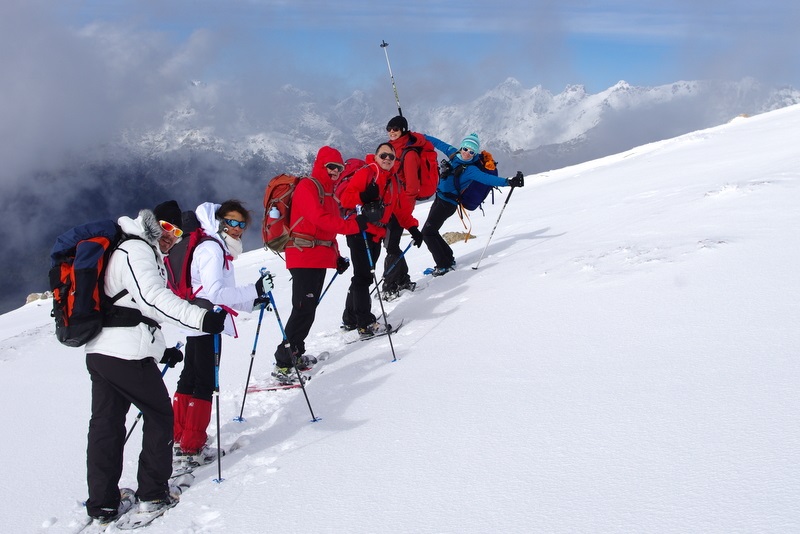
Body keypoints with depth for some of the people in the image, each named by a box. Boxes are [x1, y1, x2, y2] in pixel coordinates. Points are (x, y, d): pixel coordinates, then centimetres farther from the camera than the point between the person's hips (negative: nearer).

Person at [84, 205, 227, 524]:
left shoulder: (121, 251, 24)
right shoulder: (137, 250, -9)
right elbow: (151, 297, -25)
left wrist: (160, 350, 27)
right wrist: (201, 319, -33)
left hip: (98, 351, 10)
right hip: (127, 354, -9)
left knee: (105, 424, 11)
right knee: (159, 415, 7)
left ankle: (102, 504, 17)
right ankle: (152, 493, 14)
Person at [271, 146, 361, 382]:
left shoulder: (329, 192, 21)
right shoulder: (307, 187, -8)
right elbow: (320, 219, -23)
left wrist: (336, 257, 15)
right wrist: (352, 225, -29)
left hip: (320, 258, 9)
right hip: (304, 256, -9)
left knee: (309, 308, 12)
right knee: (303, 308, -14)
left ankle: (296, 354, 22)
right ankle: (283, 363, -13)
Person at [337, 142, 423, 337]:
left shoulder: (393, 181, 18)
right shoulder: (365, 173, -6)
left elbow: (401, 208, 21)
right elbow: (345, 198, -12)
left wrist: (412, 227, 9)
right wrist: (363, 197, -29)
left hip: (376, 235, 8)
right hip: (360, 232, -8)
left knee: (363, 276, 13)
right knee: (363, 276, -9)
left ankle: (350, 319, 24)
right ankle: (365, 323, -7)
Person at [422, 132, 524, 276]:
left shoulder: (471, 170, -19)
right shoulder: (453, 154, 1)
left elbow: (487, 178, -31)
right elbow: (437, 143, 13)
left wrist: (508, 182, -46)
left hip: (448, 203, -8)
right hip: (439, 198, 8)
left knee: (427, 232, -10)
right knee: (431, 231, 16)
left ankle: (444, 265, -4)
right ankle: (448, 259, 29)